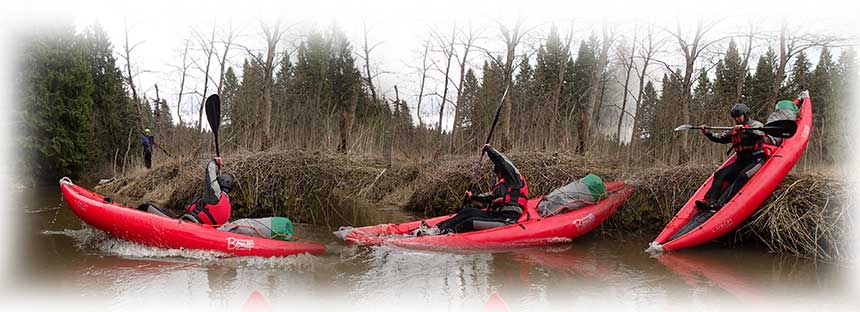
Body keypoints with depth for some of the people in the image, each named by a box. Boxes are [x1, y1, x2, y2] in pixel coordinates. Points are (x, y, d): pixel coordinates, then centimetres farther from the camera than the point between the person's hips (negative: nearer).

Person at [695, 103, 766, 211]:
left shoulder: (755, 124, 2)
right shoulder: (734, 131, 21)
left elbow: (760, 133, -21)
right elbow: (719, 137, 15)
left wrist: (744, 130, -39)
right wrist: (706, 132, -3)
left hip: (756, 159, -7)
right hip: (741, 161, 7)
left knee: (742, 176, -32)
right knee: (720, 174, -15)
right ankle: (710, 200, -31)